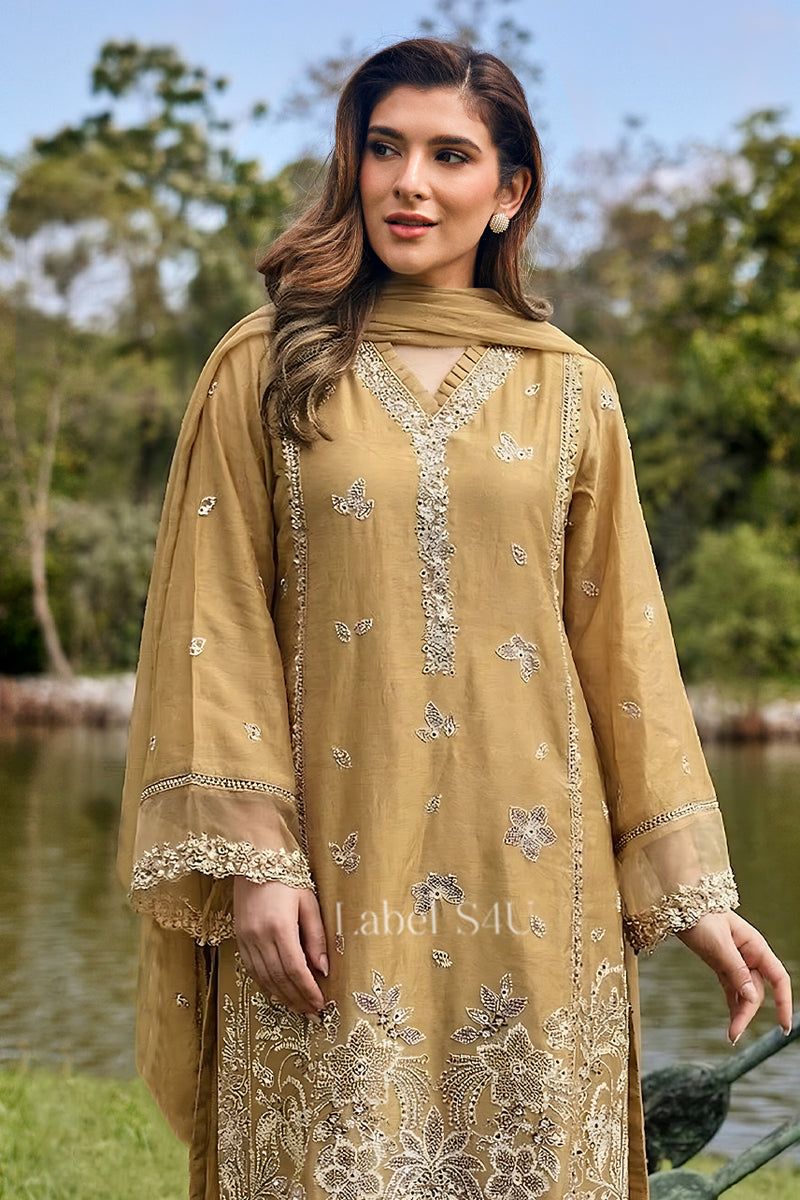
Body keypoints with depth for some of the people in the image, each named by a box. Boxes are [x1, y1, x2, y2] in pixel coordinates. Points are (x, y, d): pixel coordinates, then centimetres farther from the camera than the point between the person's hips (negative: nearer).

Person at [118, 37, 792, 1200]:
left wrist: (691, 887, 4)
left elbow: (622, 645, 8)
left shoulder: (569, 391, 8)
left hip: (529, 877, 2)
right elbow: (217, 628, 0)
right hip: (336, 878, -1)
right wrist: (248, 857, -10)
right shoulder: (263, 371, 4)